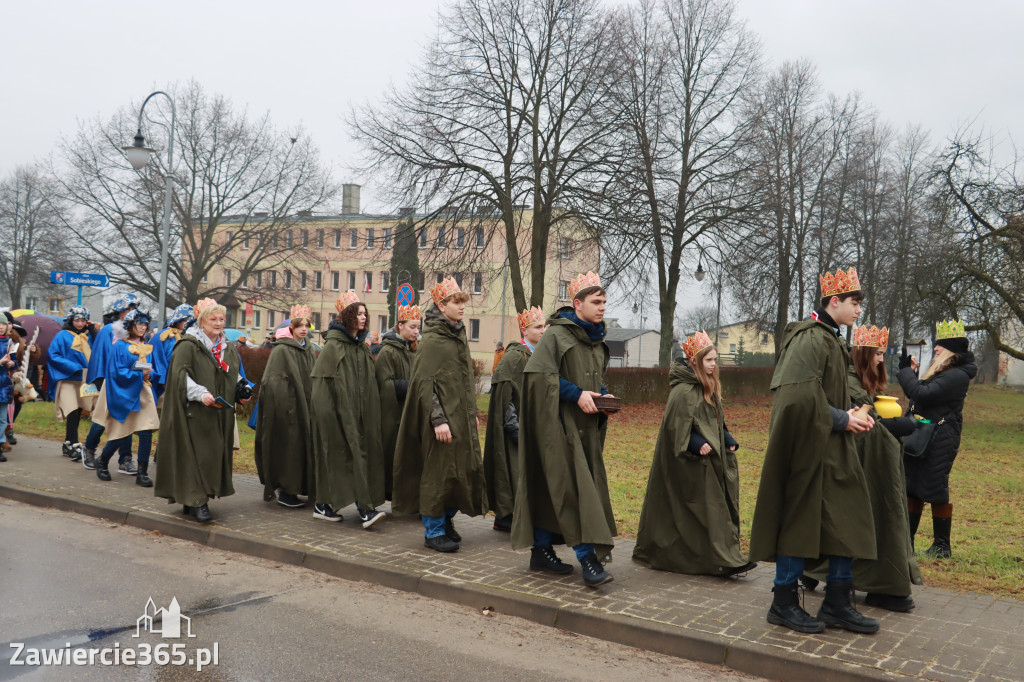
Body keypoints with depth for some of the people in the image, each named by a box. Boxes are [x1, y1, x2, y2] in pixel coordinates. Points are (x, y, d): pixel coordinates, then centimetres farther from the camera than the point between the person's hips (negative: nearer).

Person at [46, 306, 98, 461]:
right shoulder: (63, 336, 0)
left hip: (85, 380, 4)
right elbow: (52, 355, -7)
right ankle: (74, 447, -13)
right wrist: (74, 368, -13)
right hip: (68, 380, -4)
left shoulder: (90, 336, 10)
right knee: (72, 412, -14)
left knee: (77, 413, 8)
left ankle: (69, 444, 18)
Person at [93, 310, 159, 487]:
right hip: (125, 394, -4)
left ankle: (142, 473, 0)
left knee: (146, 432, -7)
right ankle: (102, 462, 30)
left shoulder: (146, 347, 13)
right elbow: (117, 372, -11)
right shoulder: (119, 346, -5)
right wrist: (140, 374, -17)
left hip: (143, 393, 4)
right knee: (121, 434, 2)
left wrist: (150, 373, -5)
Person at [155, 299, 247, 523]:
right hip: (195, 412, -7)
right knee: (197, 454, -9)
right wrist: (200, 393, -26)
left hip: (220, 412, 7)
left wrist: (240, 394, 6)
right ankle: (197, 502, -4)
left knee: (216, 453, 6)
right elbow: (180, 374, -14)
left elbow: (233, 377, 25)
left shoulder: (228, 348, 16)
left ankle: (194, 499, 16)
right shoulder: (188, 345, -6)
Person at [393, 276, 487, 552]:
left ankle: (446, 520, 26)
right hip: (443, 418, -8)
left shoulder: (459, 337, 14)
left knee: (463, 470, 9)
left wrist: (473, 412, 19)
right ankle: (433, 532, 10)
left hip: (462, 417, 8)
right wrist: (438, 419, -21)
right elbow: (426, 382, -16)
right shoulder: (431, 340, -11)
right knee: (439, 472, -2)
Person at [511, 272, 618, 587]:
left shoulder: (597, 339, 15)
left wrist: (603, 396, 5)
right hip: (559, 422, -8)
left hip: (585, 425, 8)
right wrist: (576, 394, -20)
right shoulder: (557, 334, -10)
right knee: (571, 486, -12)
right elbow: (538, 373, -18)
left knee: (553, 487, 11)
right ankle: (587, 556, -12)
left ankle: (541, 550, 19)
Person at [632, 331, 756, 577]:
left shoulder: (709, 388, 15)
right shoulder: (683, 390, -16)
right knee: (708, 505, -9)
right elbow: (677, 424, -20)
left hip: (708, 456, 10)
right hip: (691, 462, -10)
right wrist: (697, 444, -27)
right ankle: (722, 560, -6)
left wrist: (728, 440, 9)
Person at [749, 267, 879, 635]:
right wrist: (842, 419, -14)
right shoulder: (811, 339, -15)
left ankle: (837, 604, 20)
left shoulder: (829, 339, 17)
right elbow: (802, 397, -25)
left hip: (832, 450, 10)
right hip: (809, 447, -10)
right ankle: (783, 603, 12)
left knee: (847, 520, 10)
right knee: (800, 520, -1)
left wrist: (849, 414, 8)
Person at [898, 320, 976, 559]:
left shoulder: (958, 375, -17)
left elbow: (923, 394, -26)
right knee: (911, 488, 12)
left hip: (940, 441, -10)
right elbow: (917, 393, 19)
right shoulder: (941, 370, 14)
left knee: (935, 490, -1)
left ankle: (942, 546, 13)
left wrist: (905, 371, -14)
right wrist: (910, 370, 9)